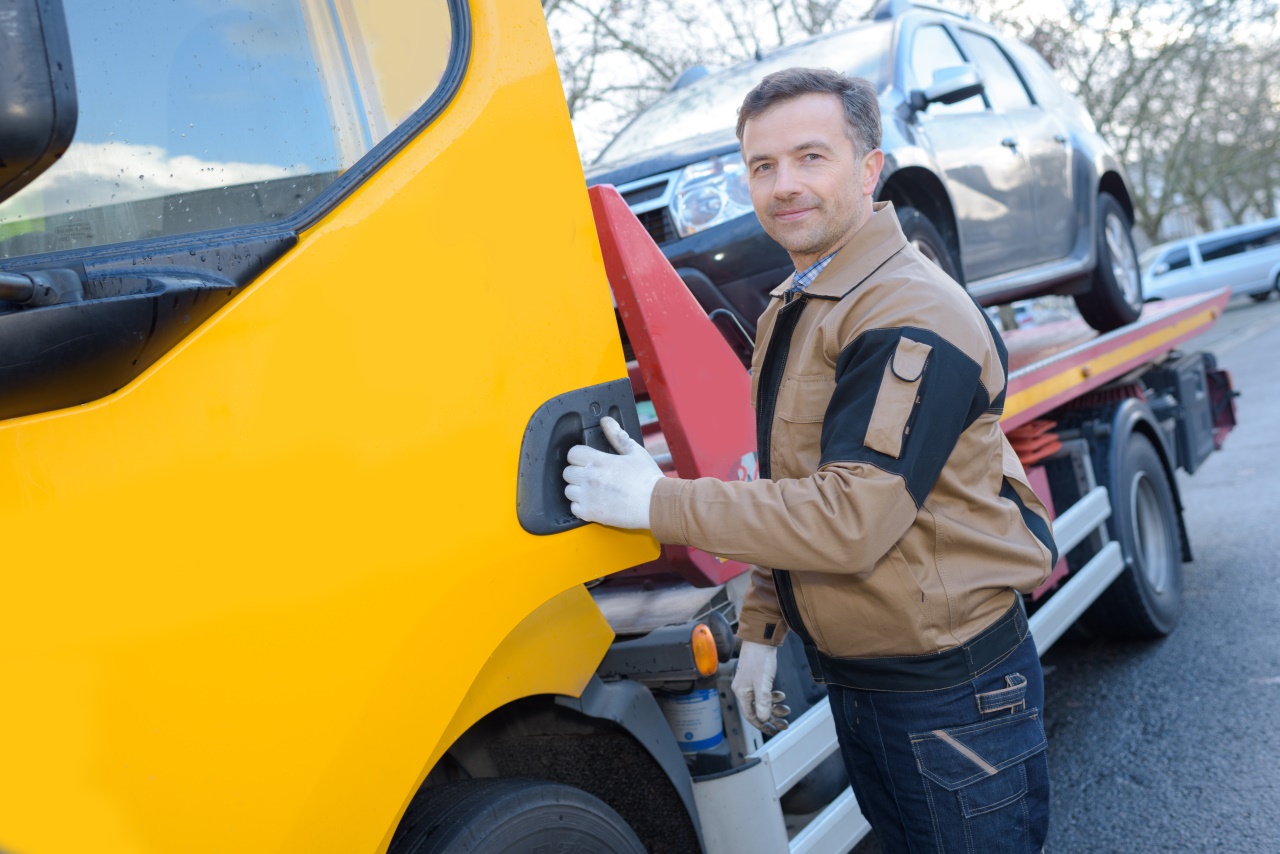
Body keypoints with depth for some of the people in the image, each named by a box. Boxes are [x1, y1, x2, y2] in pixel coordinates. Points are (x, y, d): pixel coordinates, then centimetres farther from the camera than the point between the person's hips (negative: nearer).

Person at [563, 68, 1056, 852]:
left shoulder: (913, 317, -21)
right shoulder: (790, 311, 10)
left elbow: (851, 519, -28)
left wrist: (660, 504, -25)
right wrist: (762, 627, 13)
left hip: (956, 695, -8)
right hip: (853, 677, 9)